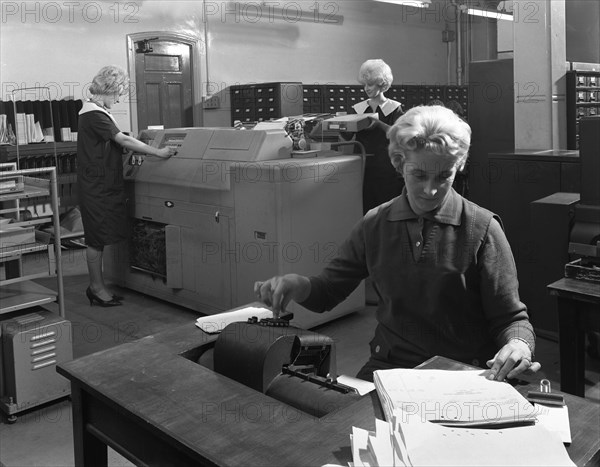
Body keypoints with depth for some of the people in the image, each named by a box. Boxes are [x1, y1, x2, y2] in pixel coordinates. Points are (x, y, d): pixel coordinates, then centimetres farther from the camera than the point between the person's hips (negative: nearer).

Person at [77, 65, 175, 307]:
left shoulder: (96, 112, 15)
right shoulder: (94, 115, -17)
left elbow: (115, 141, 17)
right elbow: (123, 140, -23)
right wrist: (158, 152, -22)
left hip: (105, 184, 10)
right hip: (97, 186, -10)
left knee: (100, 238, 13)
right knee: (97, 239, -1)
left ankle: (97, 286, 21)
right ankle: (97, 288, 9)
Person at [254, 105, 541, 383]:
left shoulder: (481, 229, -7)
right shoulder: (375, 224, 2)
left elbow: (510, 318, -3)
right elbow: (326, 292, 9)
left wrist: (518, 344, -26)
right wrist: (296, 285, -13)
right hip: (386, 368, 1)